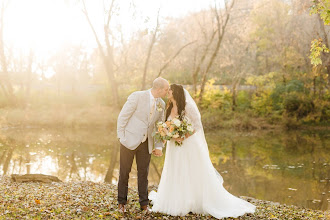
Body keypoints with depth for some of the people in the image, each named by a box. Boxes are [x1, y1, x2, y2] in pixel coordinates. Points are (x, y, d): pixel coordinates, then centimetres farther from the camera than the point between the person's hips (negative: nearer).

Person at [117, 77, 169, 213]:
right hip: (129, 140, -4)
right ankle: (121, 202, 21)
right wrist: (121, 137, -11)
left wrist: (158, 147, 2)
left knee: (143, 172, 11)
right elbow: (122, 116, -11)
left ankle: (144, 203, 23)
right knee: (124, 172, 7)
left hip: (146, 143, 5)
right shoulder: (137, 96, -14)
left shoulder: (161, 104, 3)